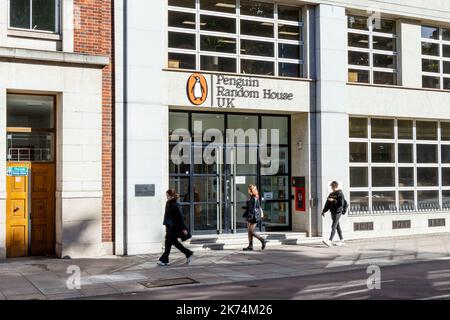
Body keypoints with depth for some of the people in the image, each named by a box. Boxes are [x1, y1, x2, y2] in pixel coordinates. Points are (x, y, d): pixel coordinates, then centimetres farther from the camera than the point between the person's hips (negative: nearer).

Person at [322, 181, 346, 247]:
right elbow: (328, 203, 18)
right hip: (332, 212, 8)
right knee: (337, 227, 13)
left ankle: (330, 241, -18)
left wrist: (333, 200, -19)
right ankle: (342, 241, 21)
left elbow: (341, 203, -19)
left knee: (333, 227, -12)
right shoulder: (331, 194, 14)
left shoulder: (340, 194, -9)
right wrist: (324, 211, 15)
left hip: (338, 212, -8)